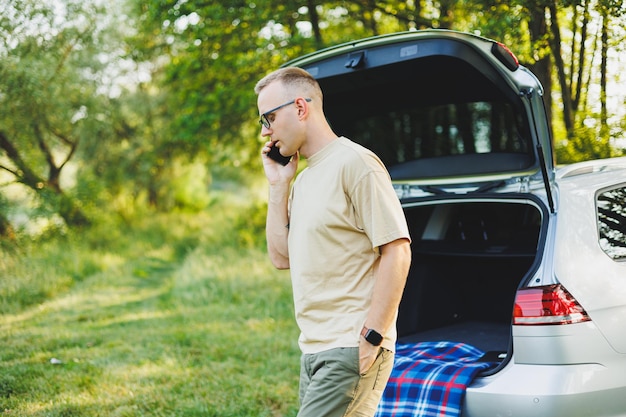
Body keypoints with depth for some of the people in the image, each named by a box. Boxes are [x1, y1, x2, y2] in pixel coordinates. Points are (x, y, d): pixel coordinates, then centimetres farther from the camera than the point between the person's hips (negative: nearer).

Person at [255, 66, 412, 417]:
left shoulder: (354, 162, -10)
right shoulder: (303, 179, 17)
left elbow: (397, 252, -14)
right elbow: (282, 257, 14)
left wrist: (371, 336, -17)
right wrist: (278, 185, 8)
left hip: (351, 351, -9)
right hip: (315, 350, 9)